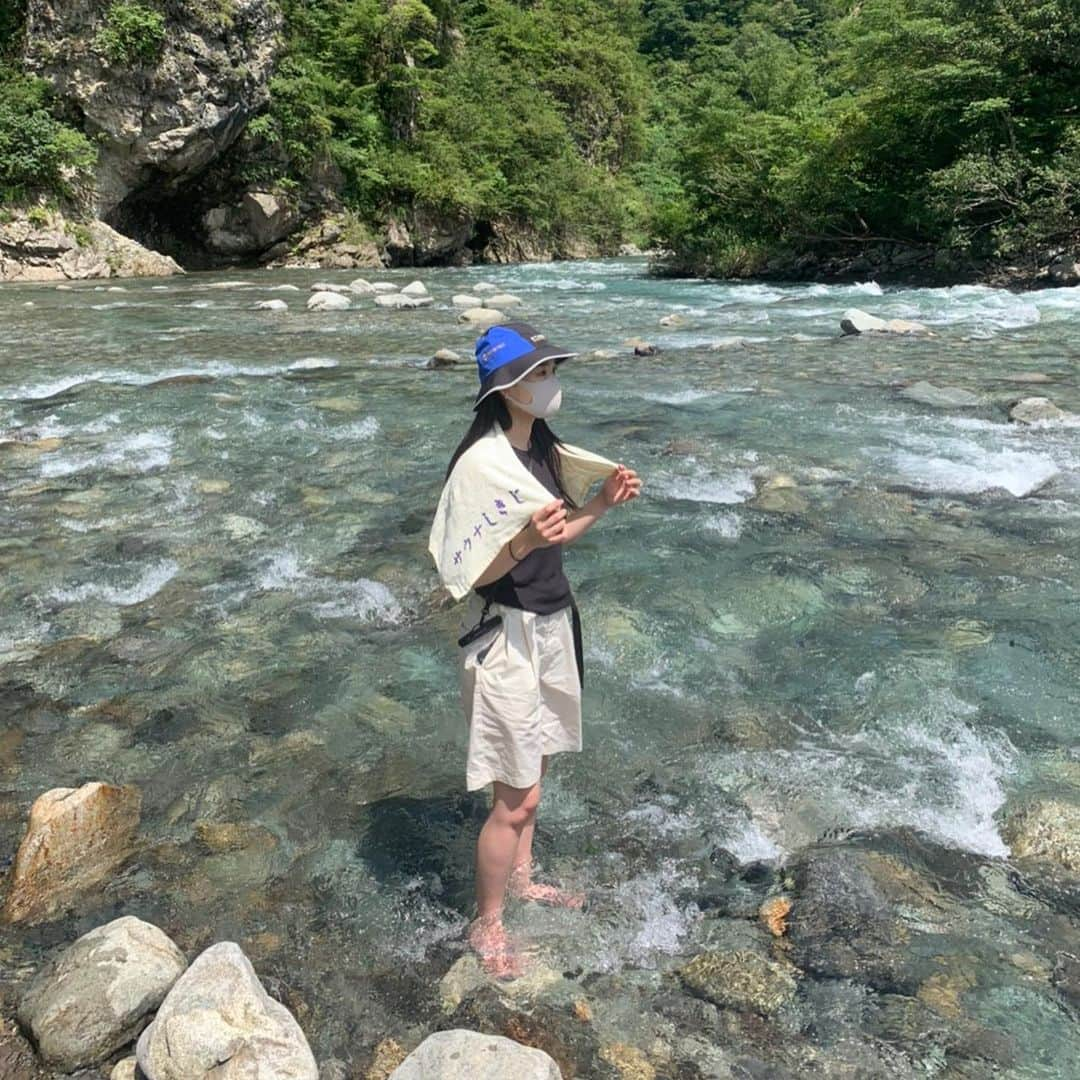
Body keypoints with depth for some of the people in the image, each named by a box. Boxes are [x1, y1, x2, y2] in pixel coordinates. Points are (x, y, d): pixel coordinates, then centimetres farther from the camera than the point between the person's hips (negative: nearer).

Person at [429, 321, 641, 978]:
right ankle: (487, 925, 25)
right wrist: (526, 539, -34)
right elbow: (473, 573, -19)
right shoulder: (482, 462, -21)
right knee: (516, 797, 3)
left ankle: (522, 876, 45)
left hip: (552, 623, 8)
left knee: (533, 769, 23)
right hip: (508, 634, -8)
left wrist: (602, 503, 0)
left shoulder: (542, 445, 4)